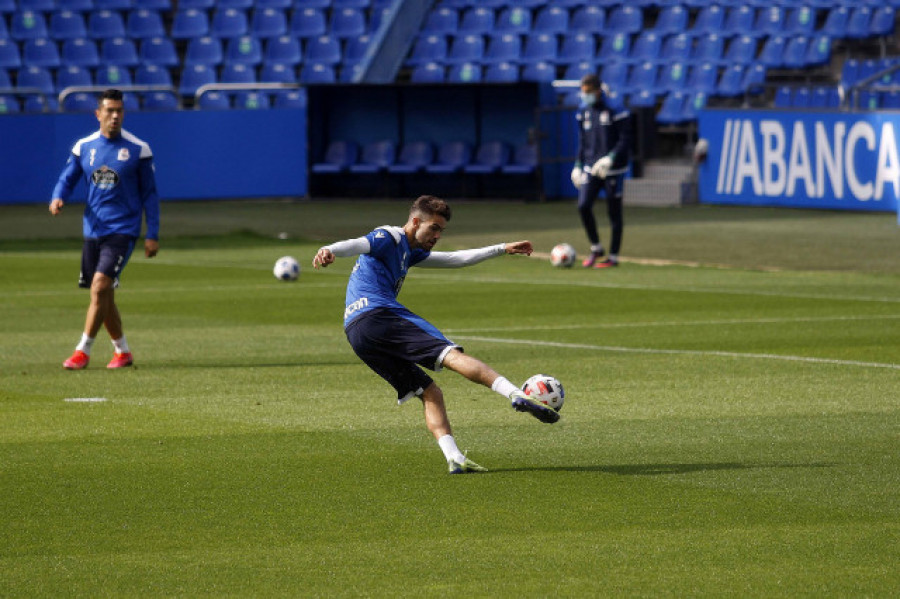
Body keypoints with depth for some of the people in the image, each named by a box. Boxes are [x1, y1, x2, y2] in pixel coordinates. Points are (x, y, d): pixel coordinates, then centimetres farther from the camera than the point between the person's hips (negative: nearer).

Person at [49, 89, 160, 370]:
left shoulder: (138, 150, -3)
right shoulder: (83, 147, 5)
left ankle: (82, 351, -12)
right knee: (103, 295, 9)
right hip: (93, 230, 4)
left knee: (100, 286, -17)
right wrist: (58, 198, -11)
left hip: (122, 231, -4)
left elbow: (149, 194, 1)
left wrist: (152, 235, -3)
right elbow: (67, 179, 12)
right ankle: (122, 351, 23)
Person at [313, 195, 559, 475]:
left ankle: (454, 458, -9)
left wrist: (503, 249, 44)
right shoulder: (390, 237, 4)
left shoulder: (409, 252, 33)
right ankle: (519, 397, -34)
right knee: (452, 356, -20)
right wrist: (329, 251, -38)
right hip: (377, 313, -10)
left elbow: (455, 259, 41)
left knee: (430, 393, 7)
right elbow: (358, 244, -17)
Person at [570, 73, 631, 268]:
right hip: (591, 169, 5)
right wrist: (578, 165, 13)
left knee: (614, 212, 1)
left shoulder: (615, 111, -11)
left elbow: (624, 140, -11)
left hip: (613, 170, -5)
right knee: (583, 206, -8)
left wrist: (610, 158, -23)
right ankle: (596, 248, 10)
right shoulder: (584, 111, 8)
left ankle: (613, 256, 9)